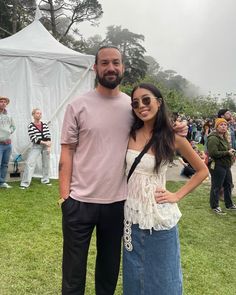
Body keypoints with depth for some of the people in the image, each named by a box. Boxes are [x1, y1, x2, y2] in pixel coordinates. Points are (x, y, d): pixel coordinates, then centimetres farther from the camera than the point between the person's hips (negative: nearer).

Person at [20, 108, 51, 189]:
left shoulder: (44, 124, 5)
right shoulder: (31, 126, -7)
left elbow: (48, 135, 3)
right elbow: (33, 138, -13)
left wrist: (48, 144, -12)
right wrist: (44, 142, -18)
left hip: (46, 146, 4)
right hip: (36, 146, -4)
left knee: (46, 163, 11)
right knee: (30, 163, -12)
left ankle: (45, 180, 29)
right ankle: (25, 183, -8)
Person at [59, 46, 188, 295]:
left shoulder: (133, 106, 3)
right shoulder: (78, 106, -4)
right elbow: (67, 153, -4)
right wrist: (64, 196, -10)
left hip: (117, 202, 3)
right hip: (79, 201, -2)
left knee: (110, 266, 21)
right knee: (73, 269, 14)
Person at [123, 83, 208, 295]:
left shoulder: (173, 138, -8)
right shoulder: (129, 135, -2)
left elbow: (202, 171, 2)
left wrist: (177, 196, -5)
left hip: (159, 216, -2)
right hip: (132, 215, 3)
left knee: (161, 277, 14)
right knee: (134, 275, 19)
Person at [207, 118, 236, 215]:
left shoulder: (224, 137, 14)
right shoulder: (213, 138, -18)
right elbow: (213, 153, -27)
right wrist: (227, 153, -19)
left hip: (226, 166, 10)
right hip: (217, 166, -10)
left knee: (228, 185, 18)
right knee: (216, 187, 1)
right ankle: (215, 206, 15)